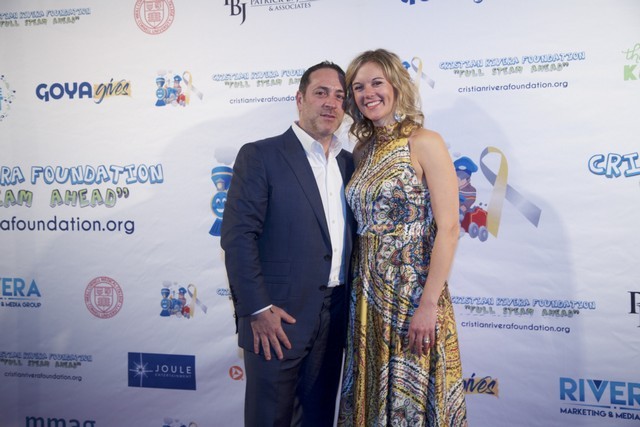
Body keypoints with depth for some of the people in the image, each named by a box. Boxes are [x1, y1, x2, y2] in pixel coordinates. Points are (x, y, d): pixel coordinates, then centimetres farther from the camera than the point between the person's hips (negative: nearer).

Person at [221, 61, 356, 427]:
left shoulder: (349, 164, 12)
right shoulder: (260, 156, -6)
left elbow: (351, 235, 15)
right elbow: (237, 236, -12)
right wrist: (258, 308, -17)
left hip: (335, 318, 6)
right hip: (279, 316, -5)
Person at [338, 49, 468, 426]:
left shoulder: (425, 143, -9)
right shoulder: (363, 150, 10)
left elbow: (449, 229, -14)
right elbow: (362, 225, 12)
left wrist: (429, 304, -19)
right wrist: (360, 291, 5)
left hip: (413, 291, -6)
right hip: (368, 294, 6)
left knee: (413, 396, 6)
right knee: (372, 393, 15)